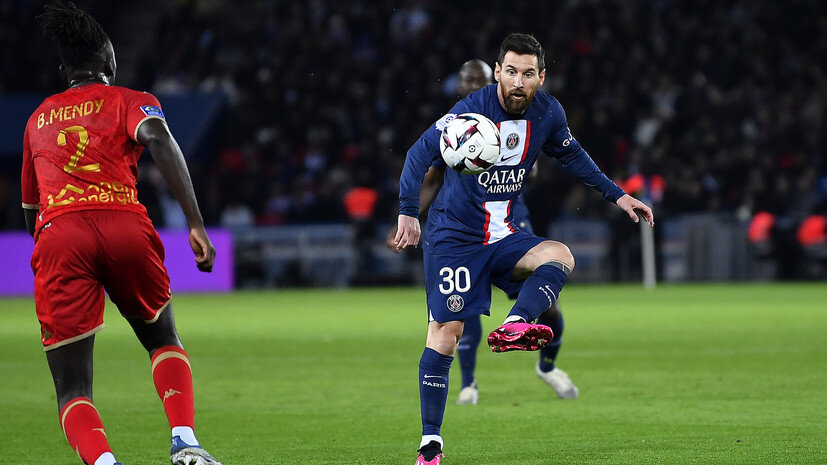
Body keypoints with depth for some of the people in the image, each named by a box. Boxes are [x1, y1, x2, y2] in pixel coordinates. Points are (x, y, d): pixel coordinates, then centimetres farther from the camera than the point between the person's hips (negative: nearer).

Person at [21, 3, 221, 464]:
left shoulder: (38, 119, 28)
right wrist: (197, 224, -11)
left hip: (57, 236, 1)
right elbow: (159, 138, -6)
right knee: (163, 339, 26)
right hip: (125, 226, -1)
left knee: (72, 391, 2)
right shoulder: (131, 101, 17)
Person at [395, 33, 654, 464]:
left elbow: (572, 155, 20)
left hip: (504, 235, 5)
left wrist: (617, 194, 18)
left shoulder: (548, 113, 0)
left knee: (560, 256, -23)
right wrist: (408, 213, -30)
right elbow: (421, 153, -20)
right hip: (454, 233, -5)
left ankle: (513, 327, -43)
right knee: (445, 331, -12)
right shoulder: (473, 109, -17)